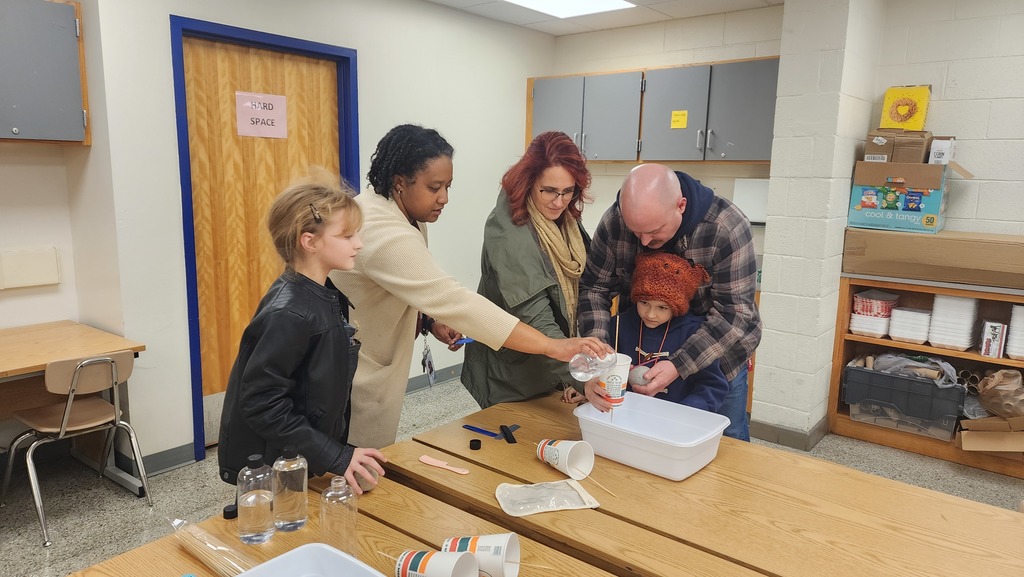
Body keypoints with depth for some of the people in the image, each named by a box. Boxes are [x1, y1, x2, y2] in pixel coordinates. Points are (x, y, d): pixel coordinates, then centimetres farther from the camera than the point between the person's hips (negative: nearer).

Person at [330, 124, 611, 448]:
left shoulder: (407, 217, 2)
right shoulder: (388, 237, -31)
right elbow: (456, 302, -38)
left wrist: (429, 321, -4)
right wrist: (552, 346, -40)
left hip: (372, 369, 9)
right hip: (359, 380, -9)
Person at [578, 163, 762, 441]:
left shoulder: (728, 228, -28)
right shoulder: (615, 220, -19)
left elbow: (734, 313, -27)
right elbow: (594, 287, -12)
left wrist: (679, 366, -36)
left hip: (717, 358, -2)